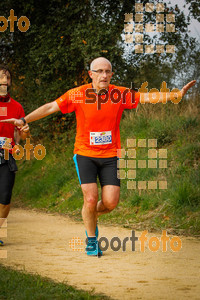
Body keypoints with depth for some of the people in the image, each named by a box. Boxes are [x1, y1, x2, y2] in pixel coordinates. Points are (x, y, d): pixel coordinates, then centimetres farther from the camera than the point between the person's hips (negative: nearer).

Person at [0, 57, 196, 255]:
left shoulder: (120, 94, -3)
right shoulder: (78, 94, -7)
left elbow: (148, 98, -1)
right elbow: (51, 107, -4)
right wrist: (24, 120, -11)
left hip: (110, 156, 2)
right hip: (85, 154, -2)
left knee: (111, 202, -7)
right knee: (90, 198, -13)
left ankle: (92, 216, 29)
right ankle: (91, 239, 12)